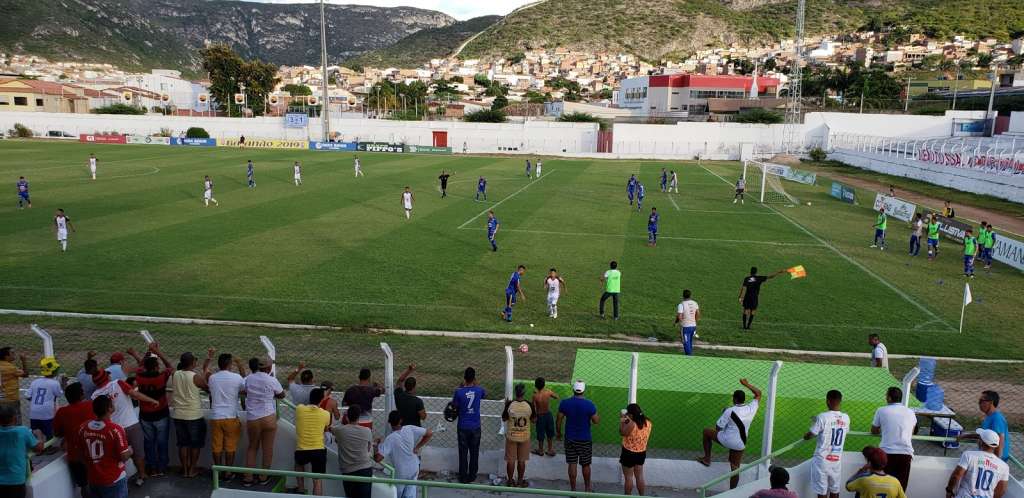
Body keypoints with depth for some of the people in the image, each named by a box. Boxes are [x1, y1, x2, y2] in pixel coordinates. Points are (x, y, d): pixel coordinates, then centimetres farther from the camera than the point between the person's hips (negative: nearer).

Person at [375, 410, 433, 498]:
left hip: (400, 473, -3)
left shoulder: (389, 439, -23)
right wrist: (417, 448, -5)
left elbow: (378, 458, -27)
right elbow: (430, 433, -10)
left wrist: (377, 445, -8)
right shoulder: (410, 429, -13)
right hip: (414, 470, 3)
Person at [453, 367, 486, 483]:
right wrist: (476, 384, 18)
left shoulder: (459, 391, -17)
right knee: (474, 452, 15)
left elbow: (454, 405, 0)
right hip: (475, 427, 1)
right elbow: (485, 395, 13)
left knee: (463, 452, 10)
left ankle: (463, 477, 17)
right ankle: (472, 476, 23)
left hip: (463, 427, -1)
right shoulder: (478, 390, -11)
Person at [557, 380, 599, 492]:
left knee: (572, 464, 9)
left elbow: (558, 420, -3)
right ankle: (587, 488, 30)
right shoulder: (589, 404, -16)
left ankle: (573, 489, 16)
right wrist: (597, 415, 11)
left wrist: (558, 432, 13)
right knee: (586, 465, 15)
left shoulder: (564, 403, -10)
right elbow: (596, 421, -10)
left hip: (570, 439, 1)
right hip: (585, 439, -1)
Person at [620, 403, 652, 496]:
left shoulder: (631, 424, -28)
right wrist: (629, 421, 5)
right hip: (642, 453, 6)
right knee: (639, 476, 18)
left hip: (629, 453, -6)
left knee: (628, 477, 10)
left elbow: (622, 433, -12)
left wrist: (622, 421, -3)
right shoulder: (648, 422, -7)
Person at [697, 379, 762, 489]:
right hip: (740, 444, 4)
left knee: (706, 431, 21)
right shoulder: (751, 409, -8)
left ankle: (707, 459, 24)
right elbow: (758, 393, 9)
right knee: (735, 468, 14)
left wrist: (724, 413, 4)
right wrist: (746, 384, 13)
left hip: (726, 440, -4)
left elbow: (718, 428, -12)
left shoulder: (729, 411, -20)